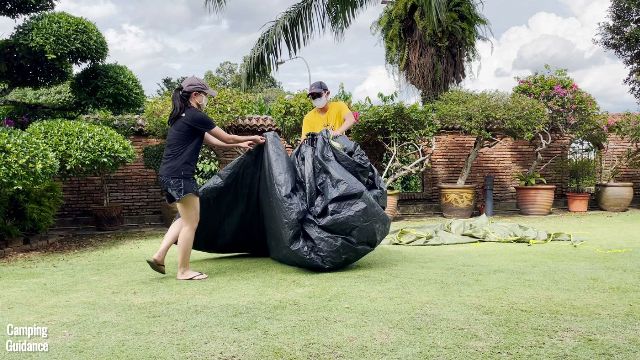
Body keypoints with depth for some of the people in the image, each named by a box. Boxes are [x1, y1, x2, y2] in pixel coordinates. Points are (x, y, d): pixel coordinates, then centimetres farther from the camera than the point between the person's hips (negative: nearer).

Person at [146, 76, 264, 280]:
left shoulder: (182, 117, 20)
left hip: (169, 175, 10)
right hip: (179, 175, -10)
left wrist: (239, 144, 25)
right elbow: (226, 138, -2)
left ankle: (159, 256, 15)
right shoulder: (195, 116, -9)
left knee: (187, 218, 20)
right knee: (191, 222, 0)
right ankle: (183, 271, 8)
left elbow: (212, 141, 24)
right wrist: (252, 138, 13)